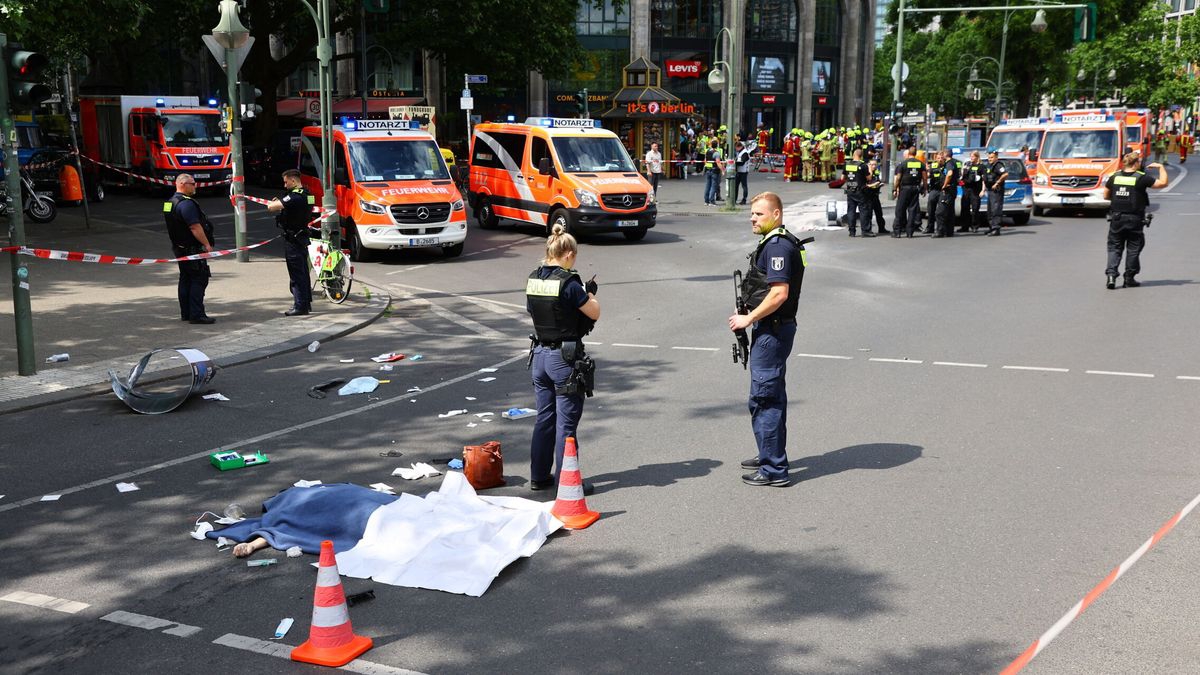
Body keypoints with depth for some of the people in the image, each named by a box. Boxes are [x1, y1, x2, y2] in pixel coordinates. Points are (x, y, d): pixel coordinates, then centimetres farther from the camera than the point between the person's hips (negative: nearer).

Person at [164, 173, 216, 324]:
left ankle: (185, 314, 20)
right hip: (192, 248, -10)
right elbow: (195, 227, -24)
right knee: (199, 279, -8)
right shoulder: (186, 203, -19)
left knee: (185, 279, 15)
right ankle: (196, 315, -10)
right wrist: (207, 244, -18)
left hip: (180, 248, 10)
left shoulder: (170, 203, 14)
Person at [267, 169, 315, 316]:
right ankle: (306, 302, 23)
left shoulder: (294, 197, -21)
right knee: (303, 272, 16)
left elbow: (271, 207, -23)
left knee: (296, 274, -5)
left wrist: (273, 203, -1)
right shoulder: (306, 195, 9)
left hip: (293, 239, -9)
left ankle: (300, 306, -3)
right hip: (302, 236, 9)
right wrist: (278, 202, 5)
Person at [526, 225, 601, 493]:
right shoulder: (568, 283, -17)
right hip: (565, 358, -7)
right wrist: (590, 294, 11)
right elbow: (595, 314, -9)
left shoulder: (533, 279, 3)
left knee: (543, 418, 17)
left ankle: (539, 476, 24)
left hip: (540, 355, 7)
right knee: (566, 423, 1)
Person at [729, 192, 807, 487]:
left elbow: (779, 294, -26)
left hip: (772, 330, -11)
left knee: (764, 399, -7)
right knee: (772, 396, 20)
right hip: (771, 329, 11)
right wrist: (751, 317, 14)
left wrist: (748, 319, -18)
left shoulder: (777, 246, -18)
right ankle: (771, 456, 33)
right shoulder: (773, 243, 15)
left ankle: (774, 470, -2)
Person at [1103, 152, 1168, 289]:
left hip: (1116, 218, 3)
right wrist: (1160, 167, 7)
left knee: (1114, 247, 9)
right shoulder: (1141, 178, -10)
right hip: (1134, 219, -3)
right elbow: (1162, 183, -6)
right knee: (1133, 249, 8)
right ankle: (1129, 279, 12)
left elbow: (1106, 195, 10)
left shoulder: (1115, 176, 2)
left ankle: (1111, 274, -9)